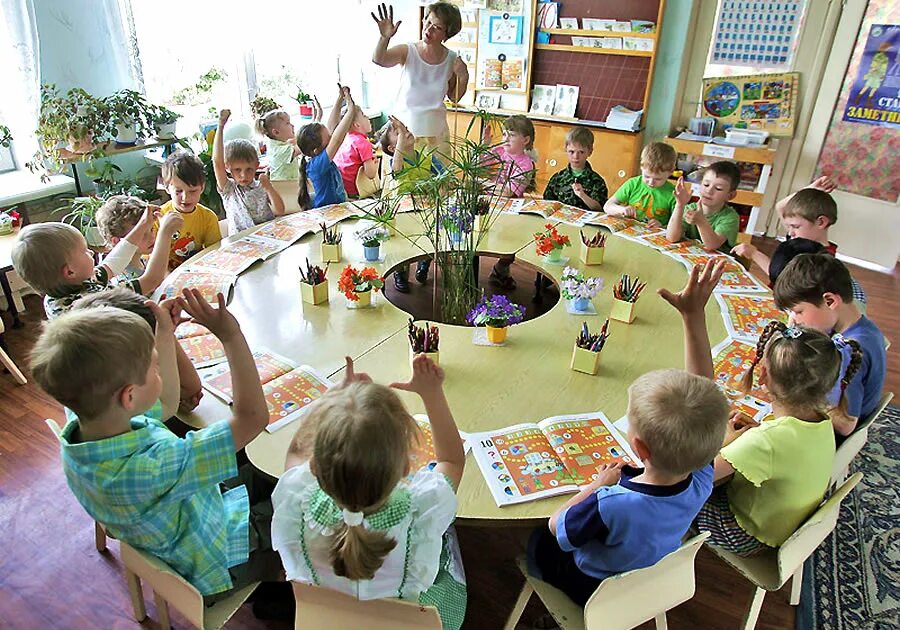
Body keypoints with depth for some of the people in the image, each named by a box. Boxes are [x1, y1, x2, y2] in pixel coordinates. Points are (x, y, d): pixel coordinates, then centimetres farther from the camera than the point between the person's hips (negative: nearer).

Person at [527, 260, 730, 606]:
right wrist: (694, 316, -29)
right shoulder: (701, 481, -33)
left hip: (597, 592, -5)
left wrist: (598, 485, -16)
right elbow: (700, 392, -26)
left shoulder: (611, 506, -48)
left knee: (539, 541, 20)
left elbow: (557, 526, -26)